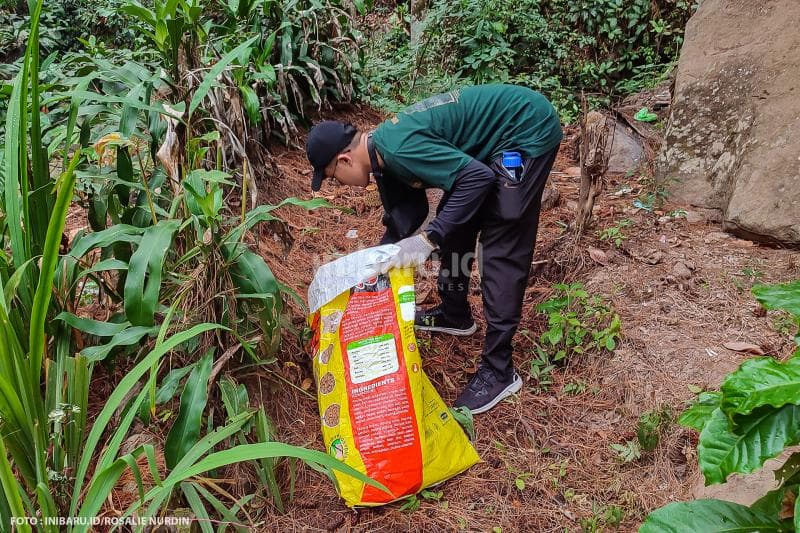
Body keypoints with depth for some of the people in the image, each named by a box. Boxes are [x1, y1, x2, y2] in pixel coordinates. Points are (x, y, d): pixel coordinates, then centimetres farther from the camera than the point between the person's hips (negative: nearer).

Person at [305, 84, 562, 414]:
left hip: (529, 129, -10)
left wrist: (429, 239, -32)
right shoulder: (383, 152, 4)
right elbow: (403, 217, 14)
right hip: (498, 137, 10)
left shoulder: (400, 150, -26)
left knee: (500, 249, -11)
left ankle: (499, 370, -2)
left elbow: (479, 177, -30)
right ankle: (455, 314, 36)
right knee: (454, 221, 16)